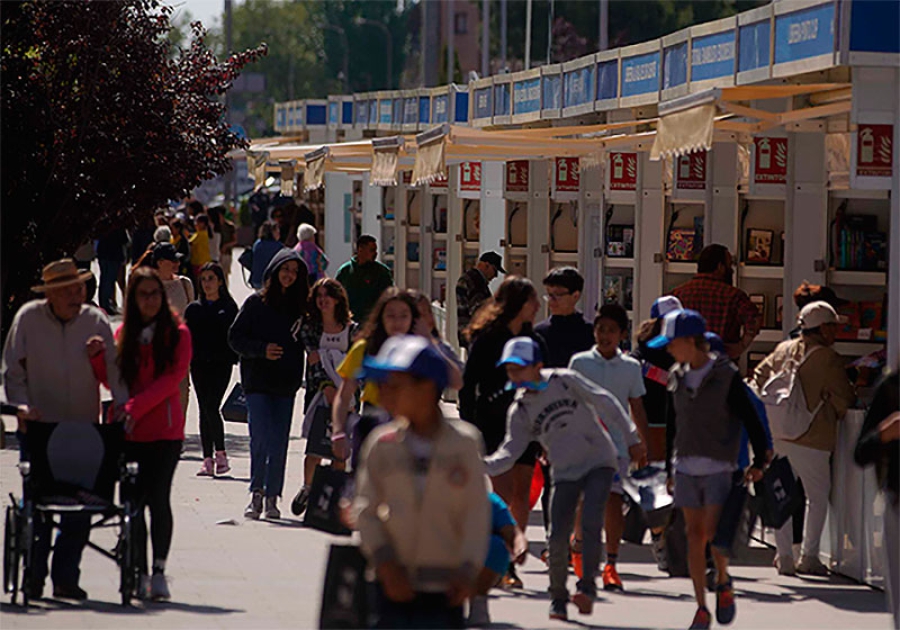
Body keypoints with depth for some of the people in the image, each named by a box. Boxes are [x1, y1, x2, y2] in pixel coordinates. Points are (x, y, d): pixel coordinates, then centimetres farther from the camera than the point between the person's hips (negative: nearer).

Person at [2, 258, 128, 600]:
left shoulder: (95, 321, 1)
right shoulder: (28, 319, -2)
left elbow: (115, 367, 1)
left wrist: (122, 404, -13)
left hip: (83, 430, 1)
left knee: (79, 509, -1)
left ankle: (66, 577, 9)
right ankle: (34, 576, 7)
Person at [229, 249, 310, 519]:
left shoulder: (299, 305, 9)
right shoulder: (256, 303, 1)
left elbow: (303, 342, 15)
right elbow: (235, 338, 0)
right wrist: (262, 349, -14)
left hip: (286, 385, 2)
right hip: (258, 381, -2)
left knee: (279, 444, 2)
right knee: (260, 439, -11)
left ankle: (272, 497, 8)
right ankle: (256, 493, -2)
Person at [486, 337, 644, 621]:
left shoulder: (564, 381, -10)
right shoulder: (520, 411, -2)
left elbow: (604, 403, -5)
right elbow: (510, 452, -7)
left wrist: (630, 439, -7)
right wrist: (483, 465, -27)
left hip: (598, 461, -3)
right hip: (565, 472, 3)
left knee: (591, 522, -22)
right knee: (558, 537, -5)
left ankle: (587, 587, -18)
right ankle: (558, 599, 12)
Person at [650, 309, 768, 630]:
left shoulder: (726, 375, -7)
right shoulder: (677, 377, 8)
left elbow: (752, 421, -3)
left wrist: (758, 463, -5)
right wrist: (670, 468, 17)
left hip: (720, 467, -5)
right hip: (686, 467, 5)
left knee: (713, 532, -13)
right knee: (694, 534, 2)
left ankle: (723, 583, 16)